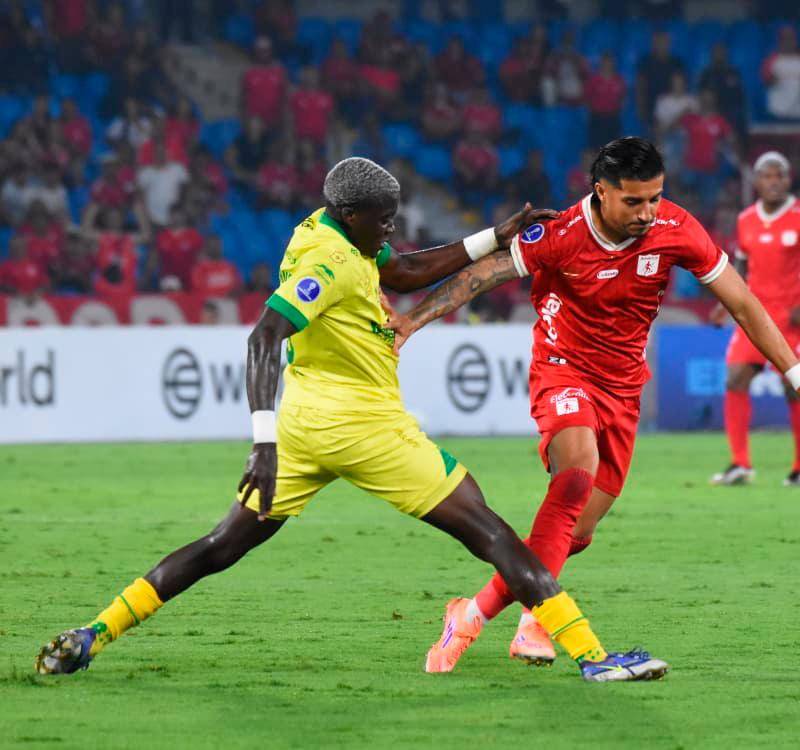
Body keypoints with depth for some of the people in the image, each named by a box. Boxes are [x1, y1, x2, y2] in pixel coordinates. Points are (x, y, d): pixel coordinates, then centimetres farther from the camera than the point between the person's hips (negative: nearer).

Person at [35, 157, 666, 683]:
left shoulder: (330, 234, 11)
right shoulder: (330, 263, -19)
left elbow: (408, 273, 24)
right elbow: (264, 340, -29)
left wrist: (496, 238, 21)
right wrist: (265, 443, -37)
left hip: (303, 424, 9)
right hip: (365, 423, -9)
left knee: (222, 547, 13)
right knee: (489, 532, -4)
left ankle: (93, 636, 6)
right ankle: (591, 655, -7)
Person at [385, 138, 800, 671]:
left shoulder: (676, 231, -11)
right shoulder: (561, 235, -20)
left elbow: (744, 306, -2)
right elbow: (481, 274, -16)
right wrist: (412, 320, -25)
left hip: (624, 387, 4)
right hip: (564, 371, -4)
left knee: (578, 531, 1)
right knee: (578, 473, -32)